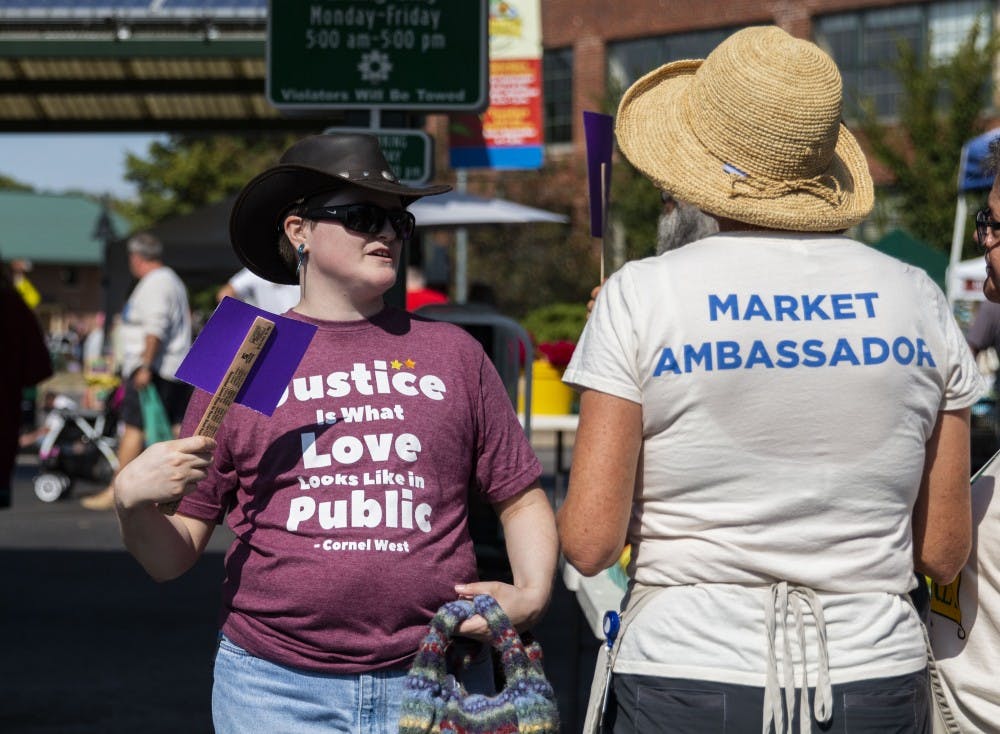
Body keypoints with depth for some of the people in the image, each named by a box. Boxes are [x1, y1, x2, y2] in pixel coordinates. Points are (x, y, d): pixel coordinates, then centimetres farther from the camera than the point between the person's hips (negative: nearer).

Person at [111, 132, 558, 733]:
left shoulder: (452, 352, 10)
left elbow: (522, 498, 14)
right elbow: (171, 559, 8)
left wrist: (532, 594, -3)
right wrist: (134, 502, -12)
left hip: (434, 685, 1)